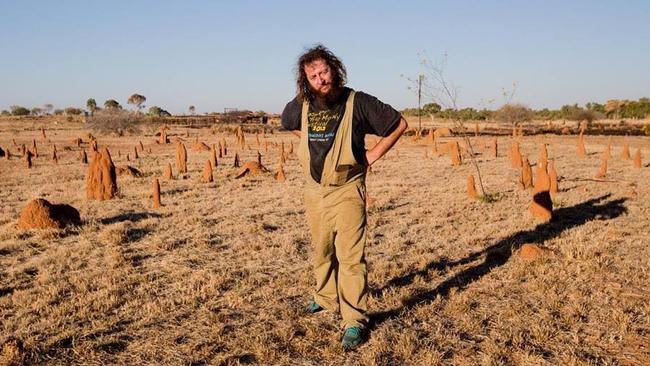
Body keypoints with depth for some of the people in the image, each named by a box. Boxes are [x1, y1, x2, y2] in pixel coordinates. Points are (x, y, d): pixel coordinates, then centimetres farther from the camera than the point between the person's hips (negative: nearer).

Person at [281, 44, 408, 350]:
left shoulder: (357, 102, -13)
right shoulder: (301, 105, 0)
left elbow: (399, 124, -4)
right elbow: (288, 124, 25)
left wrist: (373, 155, -6)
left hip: (346, 190, -5)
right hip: (314, 190, 5)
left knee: (350, 255, -9)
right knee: (321, 251, 19)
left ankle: (355, 321, -2)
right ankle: (326, 299, 39)